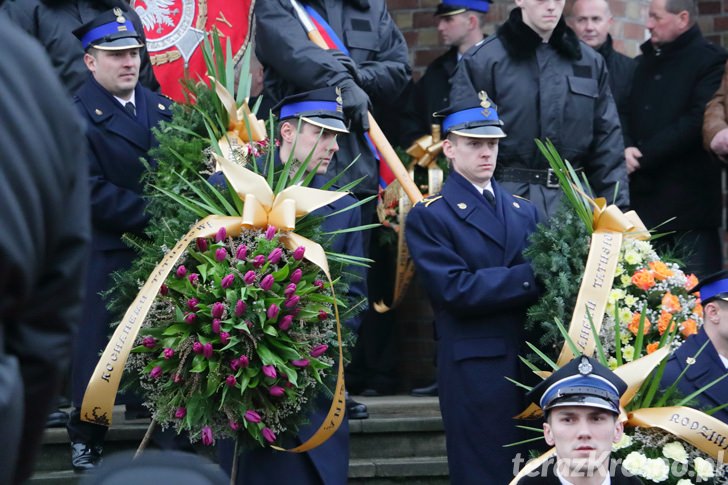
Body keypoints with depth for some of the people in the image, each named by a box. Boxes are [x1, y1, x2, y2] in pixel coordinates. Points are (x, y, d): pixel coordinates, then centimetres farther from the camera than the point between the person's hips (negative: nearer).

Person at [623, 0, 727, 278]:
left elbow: (696, 122, -15)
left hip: (688, 200, -7)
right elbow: (627, 113, 16)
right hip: (644, 195, 7)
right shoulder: (647, 61, 18)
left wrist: (643, 156, -15)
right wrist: (627, 148, -7)